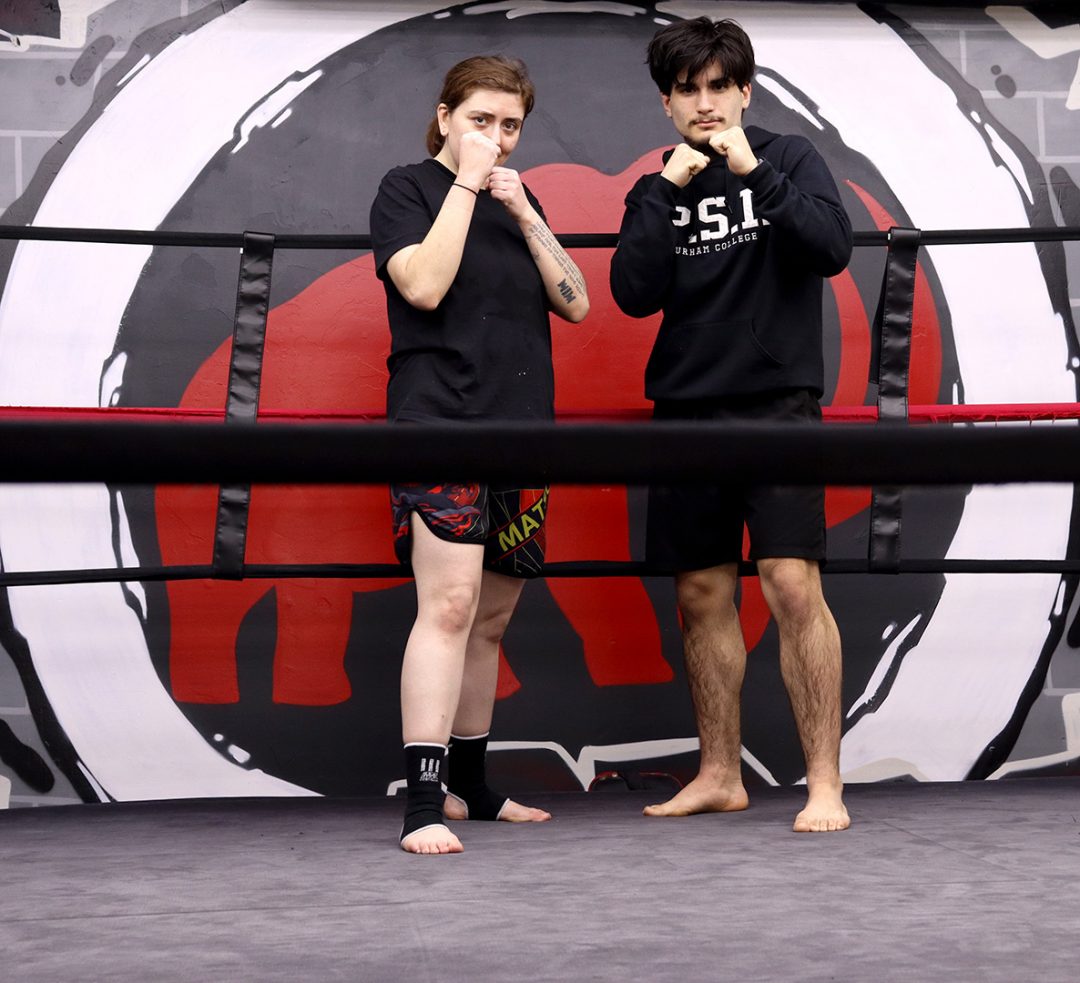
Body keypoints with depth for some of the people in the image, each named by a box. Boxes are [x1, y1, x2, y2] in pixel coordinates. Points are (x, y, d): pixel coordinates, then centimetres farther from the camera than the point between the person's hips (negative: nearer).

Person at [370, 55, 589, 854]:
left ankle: (468, 785, 20)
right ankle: (423, 804, -22)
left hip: (520, 429, 7)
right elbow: (424, 285, -15)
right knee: (449, 605, -18)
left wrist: (523, 211, -2)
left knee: (491, 618, 10)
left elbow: (576, 304, 9)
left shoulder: (516, 203, 19)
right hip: (439, 420, -6)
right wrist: (466, 183, -10)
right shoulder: (409, 189, 3)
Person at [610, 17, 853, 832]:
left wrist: (754, 170, -19)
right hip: (686, 412, 4)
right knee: (702, 595, 6)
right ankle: (720, 775, 18)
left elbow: (833, 247, -13)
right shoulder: (658, 189, 11)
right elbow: (633, 293, -2)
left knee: (793, 585, -14)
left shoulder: (789, 159, 3)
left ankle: (825, 784, -10)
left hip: (777, 405, -4)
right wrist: (668, 191, -9)